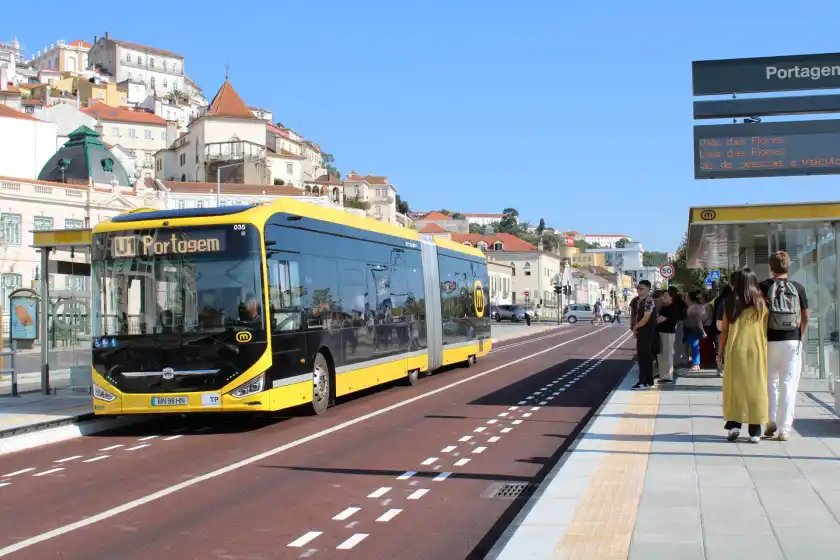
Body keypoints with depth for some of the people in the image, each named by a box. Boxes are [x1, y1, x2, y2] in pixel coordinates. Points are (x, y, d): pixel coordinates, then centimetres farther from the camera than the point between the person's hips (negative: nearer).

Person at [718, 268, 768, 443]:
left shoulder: (731, 303, 1)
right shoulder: (761, 304, -1)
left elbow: (724, 331, 3)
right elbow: (766, 330, 1)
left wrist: (721, 352, 11)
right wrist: (766, 350, 11)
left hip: (735, 351, 1)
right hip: (756, 352, 0)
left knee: (734, 387, 10)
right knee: (755, 388, 4)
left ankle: (734, 424, 4)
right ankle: (755, 431, 5)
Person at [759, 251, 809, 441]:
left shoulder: (764, 287, -4)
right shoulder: (798, 288, 1)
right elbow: (806, 317, 6)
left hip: (770, 340, -1)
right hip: (793, 341, 1)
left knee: (770, 382, 13)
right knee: (788, 384, 3)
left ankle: (771, 422, 9)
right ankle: (785, 429, 2)